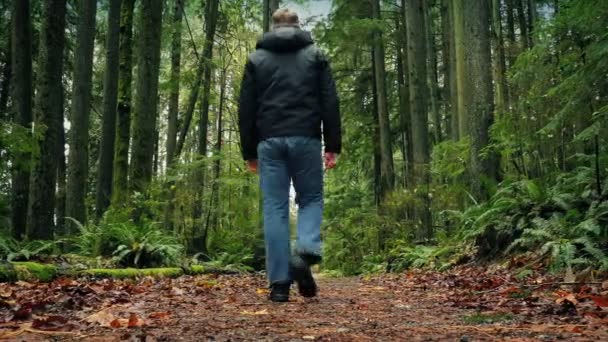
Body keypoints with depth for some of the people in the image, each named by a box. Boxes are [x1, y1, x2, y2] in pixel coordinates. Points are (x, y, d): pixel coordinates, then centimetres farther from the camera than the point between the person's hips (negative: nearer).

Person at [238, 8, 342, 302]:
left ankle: (279, 283, -2)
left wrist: (249, 151, 13)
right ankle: (305, 252, -15)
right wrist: (333, 145, 5)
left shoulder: (257, 58, 14)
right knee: (311, 199, 12)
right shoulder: (315, 55, 11)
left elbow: (245, 108, 10)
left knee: (274, 209, 1)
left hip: (269, 141, 1)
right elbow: (330, 103, 4)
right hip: (305, 138, -1)